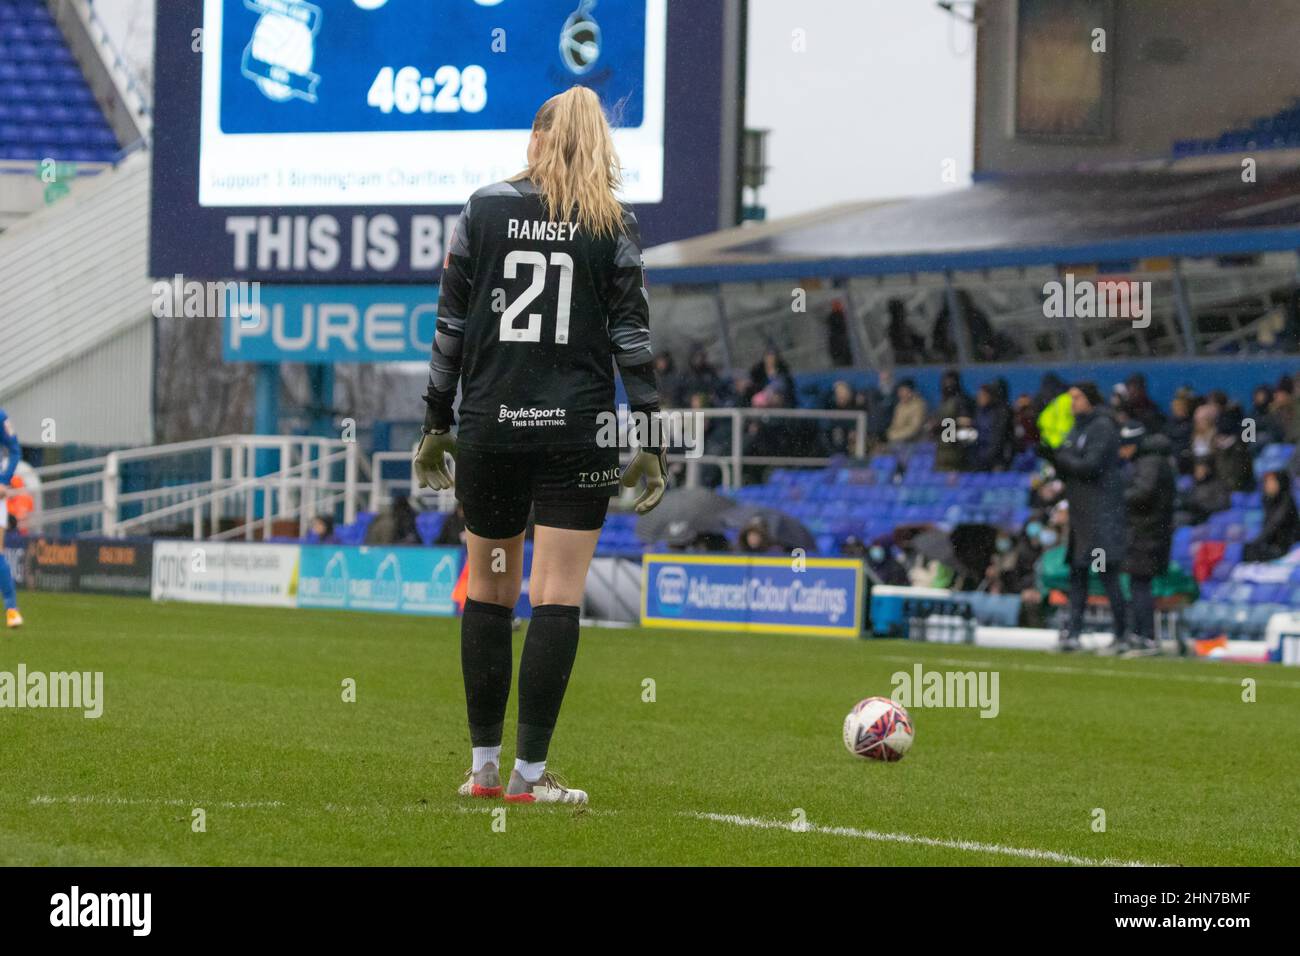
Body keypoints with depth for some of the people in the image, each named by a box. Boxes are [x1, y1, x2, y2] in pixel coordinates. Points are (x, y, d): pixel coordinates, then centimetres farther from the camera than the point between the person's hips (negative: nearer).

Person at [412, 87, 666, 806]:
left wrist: (435, 424, 9)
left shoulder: (483, 209, 3)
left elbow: (451, 323, 3)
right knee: (557, 598, -1)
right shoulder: (615, 224, 1)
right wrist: (650, 441, 3)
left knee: (488, 591, 12)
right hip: (577, 429, -1)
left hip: (489, 424, 1)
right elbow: (632, 334, -1)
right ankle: (530, 772, -4)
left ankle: (484, 765, 13)